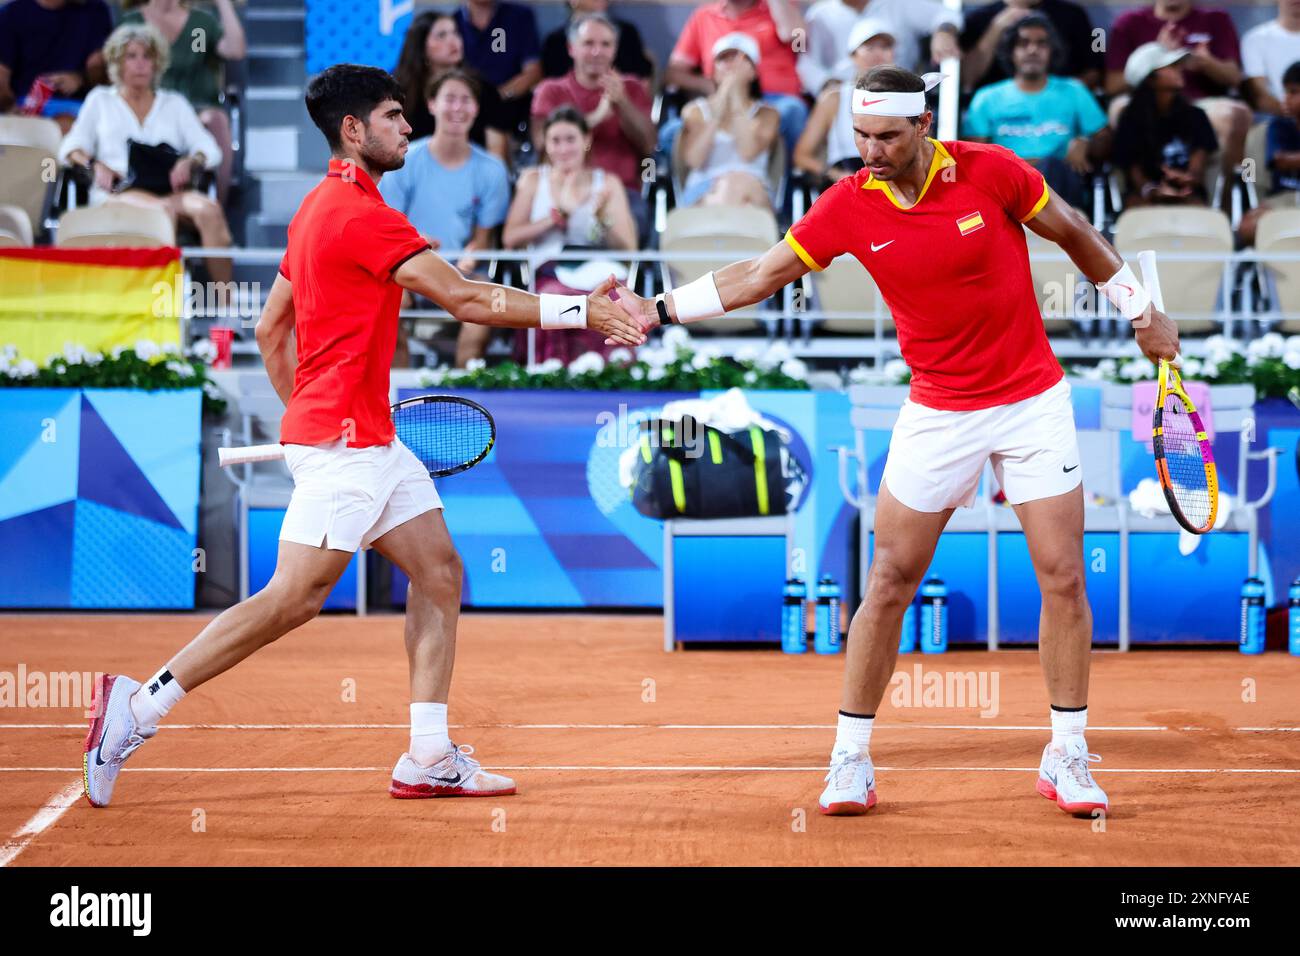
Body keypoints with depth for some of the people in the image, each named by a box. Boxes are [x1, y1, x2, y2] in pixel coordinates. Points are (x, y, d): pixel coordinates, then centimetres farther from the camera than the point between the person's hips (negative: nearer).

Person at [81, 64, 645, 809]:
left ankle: (429, 760, 5)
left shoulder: (321, 208, 16)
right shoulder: (361, 214, -15)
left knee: (441, 573, 7)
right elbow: (468, 300, -18)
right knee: (293, 599, -10)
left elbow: (271, 330, 21)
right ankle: (139, 706, -5)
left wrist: (305, 415, 25)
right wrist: (580, 312, -15)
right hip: (342, 441, -10)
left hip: (372, 442, 10)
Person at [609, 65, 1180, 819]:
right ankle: (851, 760, 8)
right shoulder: (849, 206, -9)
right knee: (890, 582, -1)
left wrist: (1140, 311, 10)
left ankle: (1067, 758, 10)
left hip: (1033, 400, -1)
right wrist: (661, 310, -8)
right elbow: (759, 276, -1)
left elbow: (1072, 233, 3)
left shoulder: (991, 170, -12)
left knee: (1063, 576, -3)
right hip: (938, 412, 1)